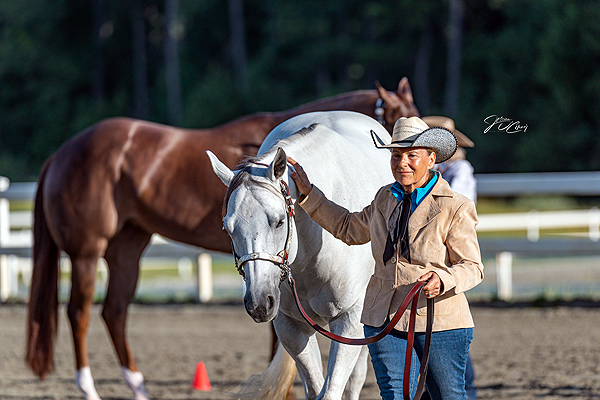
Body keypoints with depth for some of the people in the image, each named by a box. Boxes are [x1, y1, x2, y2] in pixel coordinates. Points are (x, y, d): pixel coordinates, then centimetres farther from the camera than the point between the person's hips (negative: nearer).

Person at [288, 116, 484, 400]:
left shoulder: (456, 209, -9)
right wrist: (308, 194, 23)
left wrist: (442, 279, -31)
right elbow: (348, 229, 26)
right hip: (384, 319, 4)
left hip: (439, 322, -4)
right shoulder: (386, 199, 9)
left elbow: (472, 268, -10)